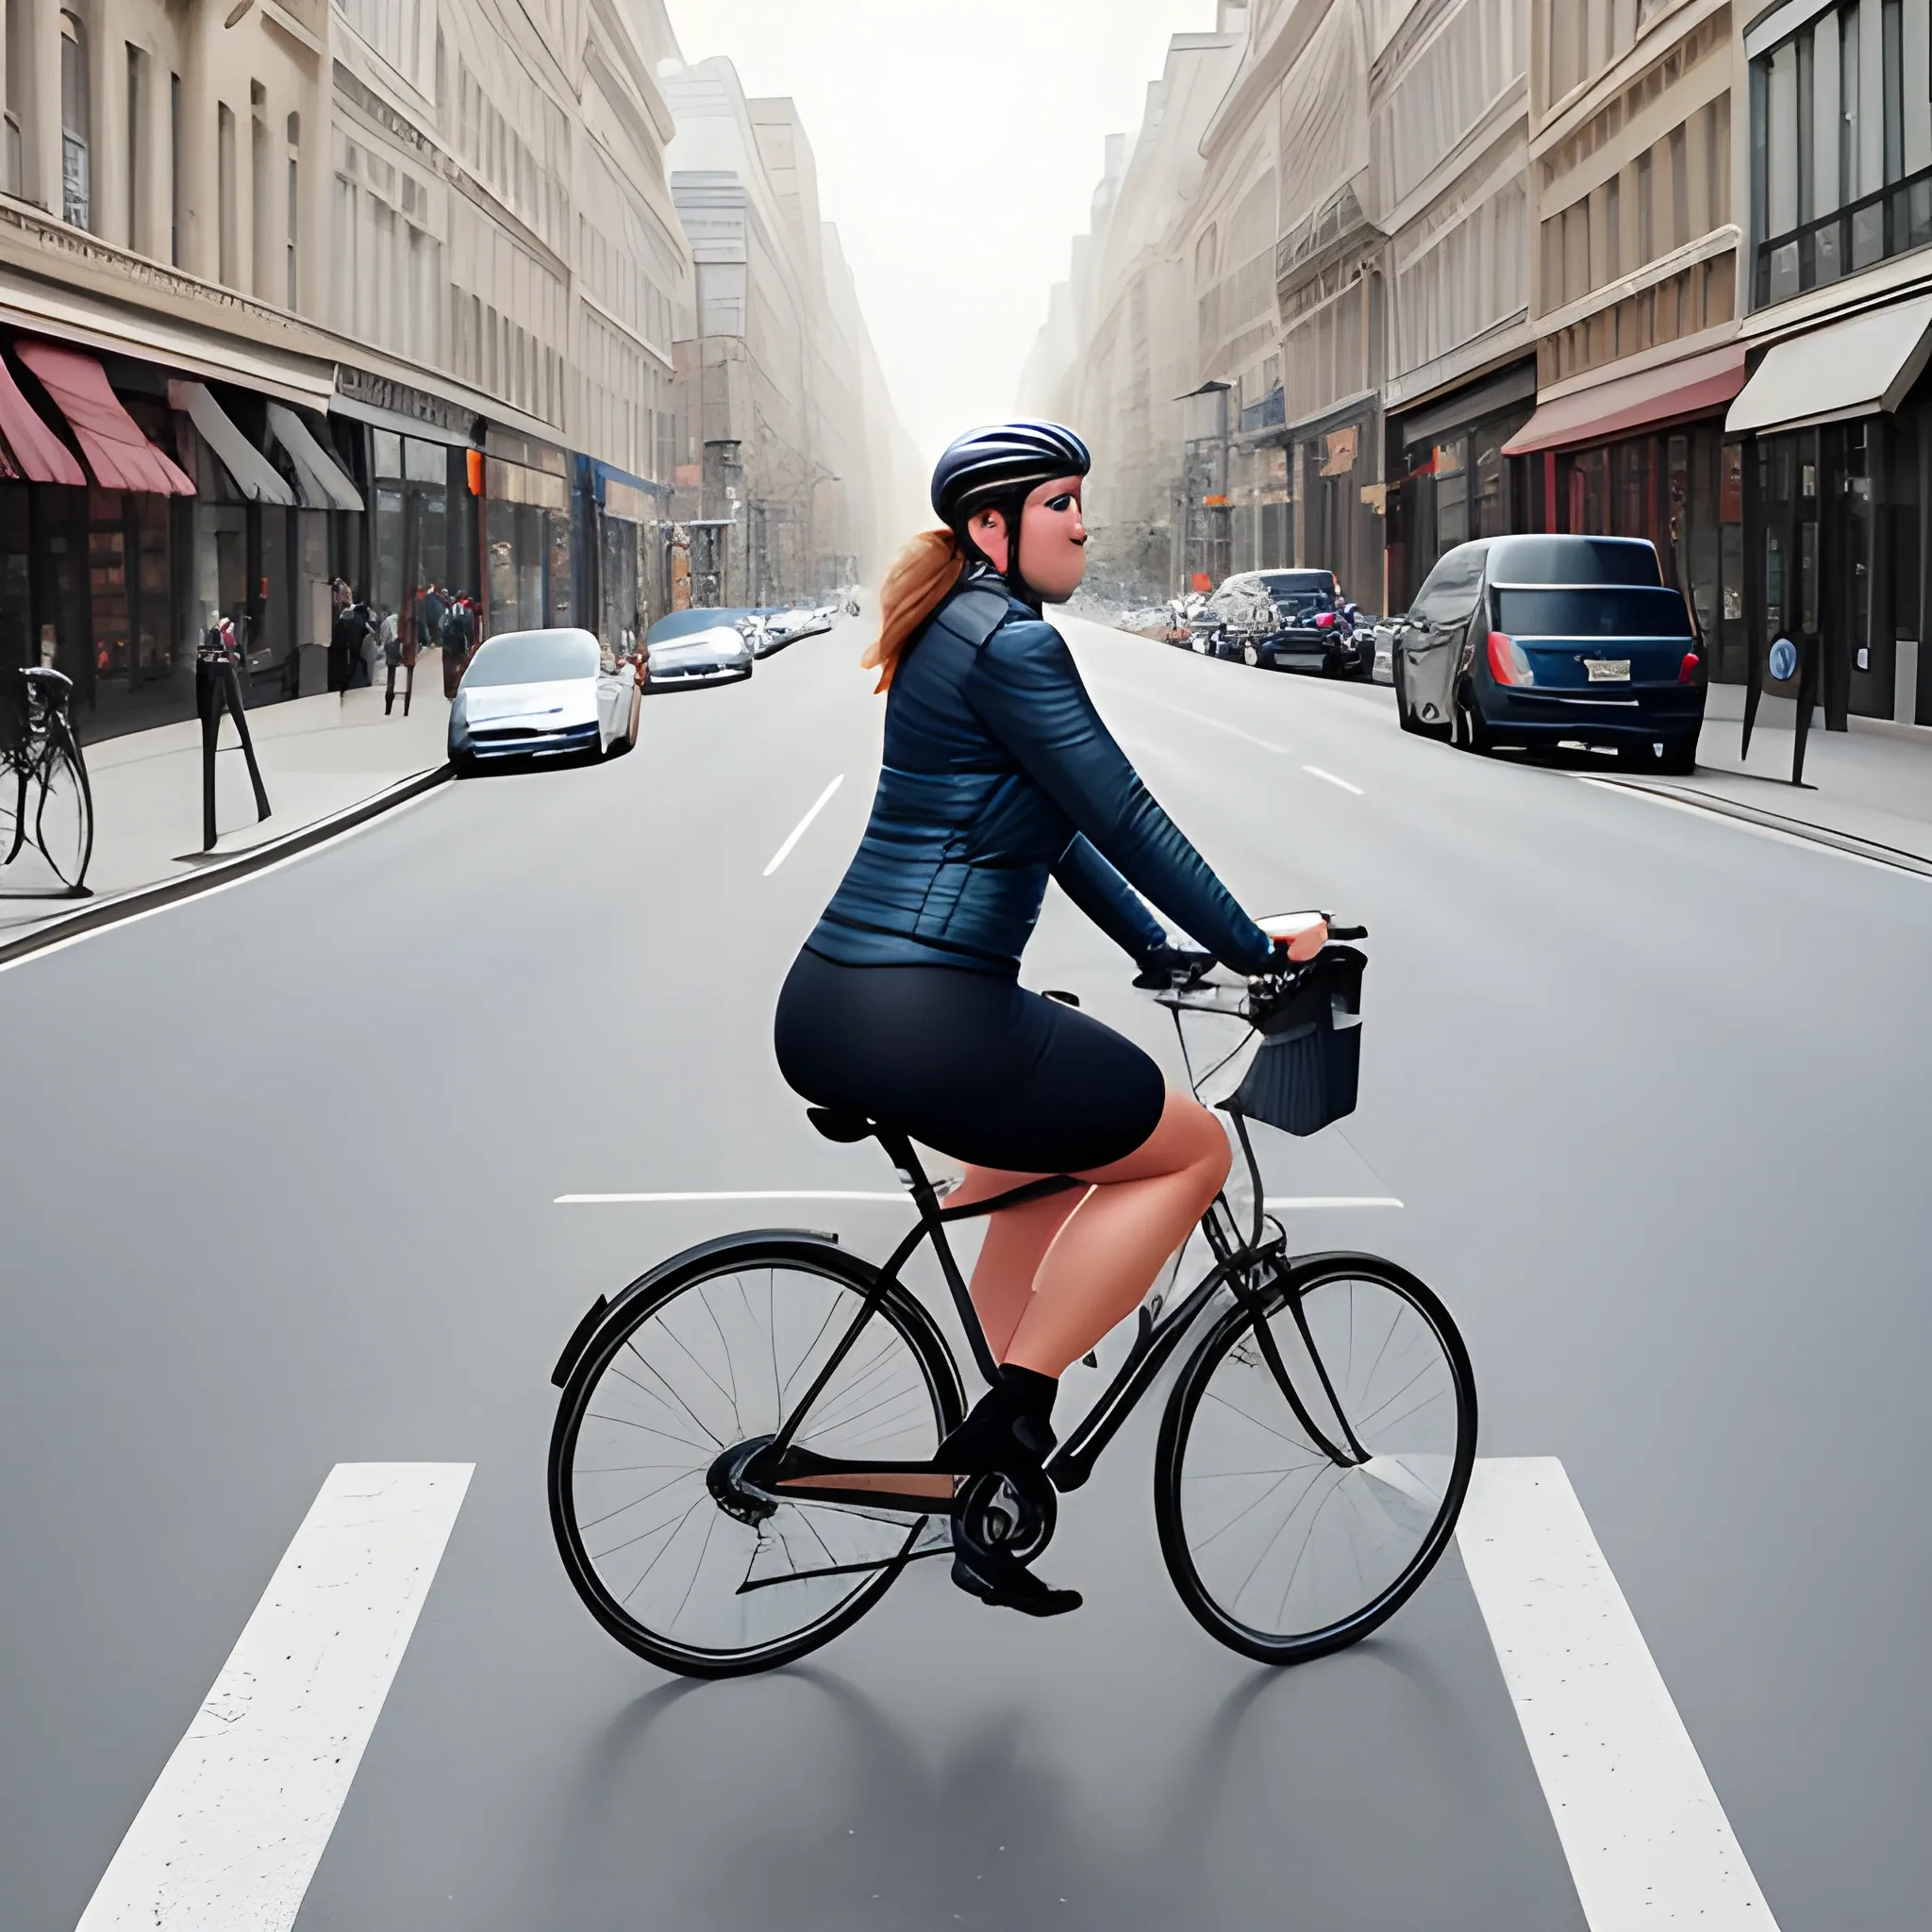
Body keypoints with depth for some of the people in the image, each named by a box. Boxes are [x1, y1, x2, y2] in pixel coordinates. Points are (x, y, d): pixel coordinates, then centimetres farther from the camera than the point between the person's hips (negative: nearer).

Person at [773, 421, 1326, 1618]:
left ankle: (989, 1507, 32)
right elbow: (1124, 817, -11)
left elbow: (1056, 827, 29)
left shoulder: (962, 634, 21)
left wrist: (1155, 949, 33)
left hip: (825, 1015, 11)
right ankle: (1010, 1417, 2)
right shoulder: (1012, 642, -11)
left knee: (1051, 1162, 32)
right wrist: (1253, 948, -2)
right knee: (1193, 1149, 5)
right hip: (919, 1024, -11)